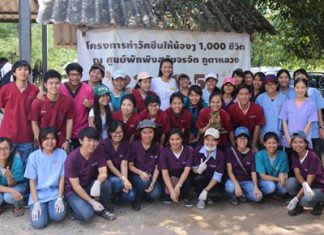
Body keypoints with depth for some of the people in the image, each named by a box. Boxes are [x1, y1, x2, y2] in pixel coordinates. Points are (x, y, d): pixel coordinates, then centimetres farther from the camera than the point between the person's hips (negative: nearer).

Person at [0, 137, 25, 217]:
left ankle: (19, 206, 2)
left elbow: (12, 184, -20)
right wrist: (11, 190, -37)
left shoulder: (17, 162, -29)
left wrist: (9, 176, -43)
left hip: (16, 186, -2)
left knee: (8, 196, -33)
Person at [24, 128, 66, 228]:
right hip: (38, 194, 0)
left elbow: (62, 178, 0)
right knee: (38, 223, -19)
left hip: (55, 193, 0)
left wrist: (60, 198, -10)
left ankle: (51, 207, 8)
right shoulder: (33, 156, -5)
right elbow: (32, 181, -3)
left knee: (58, 216, -27)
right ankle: (42, 208, 14)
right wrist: (36, 203, -12)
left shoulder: (62, 154, -3)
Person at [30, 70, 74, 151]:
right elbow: (34, 123, -5)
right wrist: (40, 142, -8)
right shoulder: (37, 102, -14)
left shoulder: (68, 100, -11)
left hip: (61, 143, 1)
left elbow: (69, 121, -2)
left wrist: (67, 141, -4)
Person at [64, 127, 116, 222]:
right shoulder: (72, 158, -24)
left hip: (90, 185, 5)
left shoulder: (100, 151, -12)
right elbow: (76, 185, -21)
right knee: (86, 215, -28)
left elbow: (103, 173, -16)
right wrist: (92, 202, -23)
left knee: (105, 184, -28)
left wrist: (97, 183, -40)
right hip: (73, 190, -4)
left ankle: (102, 209, -1)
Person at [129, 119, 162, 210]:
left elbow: (157, 168, -3)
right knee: (144, 181, -35)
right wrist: (141, 172, -24)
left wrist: (152, 183, -17)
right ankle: (138, 199, -3)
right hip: (136, 175, -2)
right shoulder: (134, 145, -9)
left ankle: (146, 190, 13)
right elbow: (130, 165, -5)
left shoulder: (157, 147, -5)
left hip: (151, 176, 2)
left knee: (155, 195, -23)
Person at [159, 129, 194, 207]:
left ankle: (185, 197, -4)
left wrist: (178, 186, -36)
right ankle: (167, 194, 1)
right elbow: (165, 173, -23)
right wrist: (172, 191, -35)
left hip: (183, 178, 1)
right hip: (169, 179, 0)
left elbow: (187, 170, -22)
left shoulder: (189, 150, -16)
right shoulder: (164, 152, -17)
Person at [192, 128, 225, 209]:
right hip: (201, 179, 1)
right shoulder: (197, 150, -11)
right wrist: (199, 170, -32)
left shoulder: (220, 155, -15)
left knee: (217, 195, -30)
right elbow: (194, 169, -6)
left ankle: (205, 195, 6)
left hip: (213, 182, -1)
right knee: (199, 178, -34)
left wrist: (206, 190, -26)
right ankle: (201, 198, -6)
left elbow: (217, 176, -17)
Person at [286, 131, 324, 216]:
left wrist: (296, 198, -30)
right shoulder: (294, 155, -4)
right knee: (290, 182, -25)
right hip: (303, 185, 5)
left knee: (305, 200, -34)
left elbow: (309, 181, -25)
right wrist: (304, 184, -37)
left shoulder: (313, 157, -23)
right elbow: (297, 173, -13)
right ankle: (299, 205, -1)